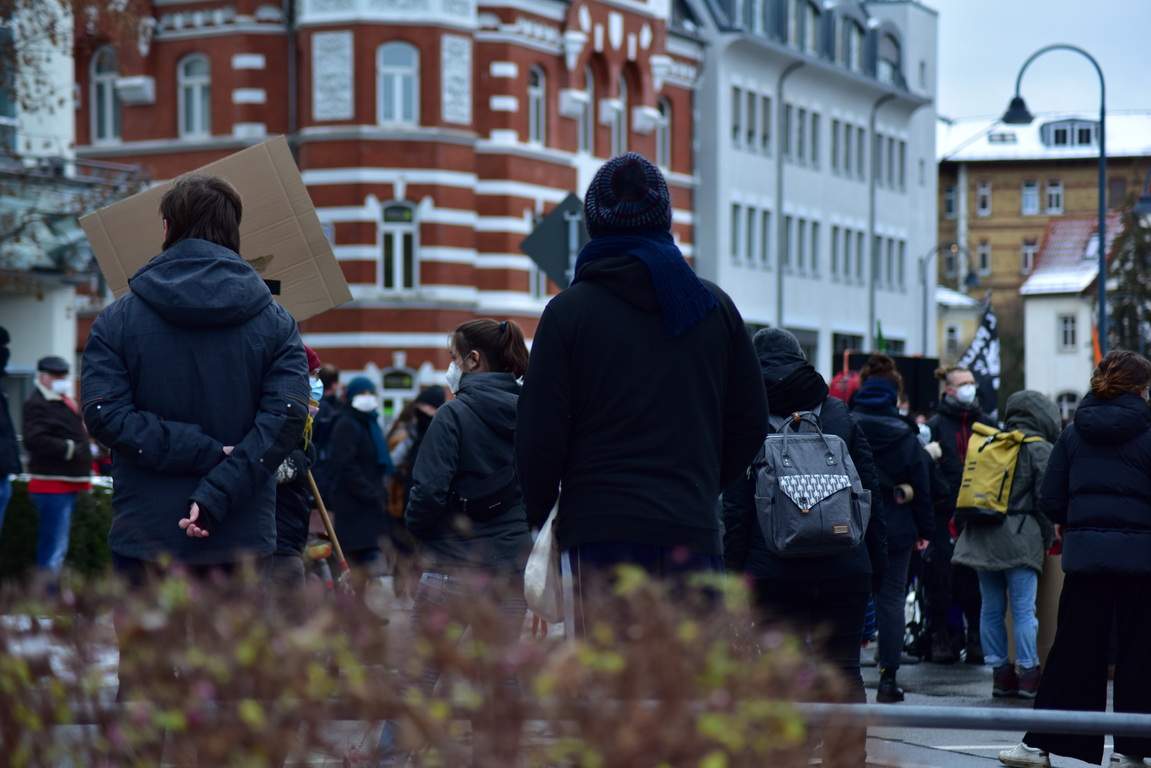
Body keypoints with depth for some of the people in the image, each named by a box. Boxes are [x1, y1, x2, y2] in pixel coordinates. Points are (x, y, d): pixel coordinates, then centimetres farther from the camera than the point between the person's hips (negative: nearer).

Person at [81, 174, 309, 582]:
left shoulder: (117, 320, 1)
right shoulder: (275, 322, 3)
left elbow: (104, 413, -11)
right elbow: (285, 415, -10)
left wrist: (200, 452, -12)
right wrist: (216, 495, -15)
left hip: (145, 537, -1)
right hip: (243, 539, 1)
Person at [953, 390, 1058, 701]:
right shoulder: (1040, 450, -3)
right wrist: (1048, 540, 5)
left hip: (981, 536, 6)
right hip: (1019, 539, -6)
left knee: (991, 608, 8)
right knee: (1024, 609, -3)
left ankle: (1001, 673, 12)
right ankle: (1028, 674, -3)